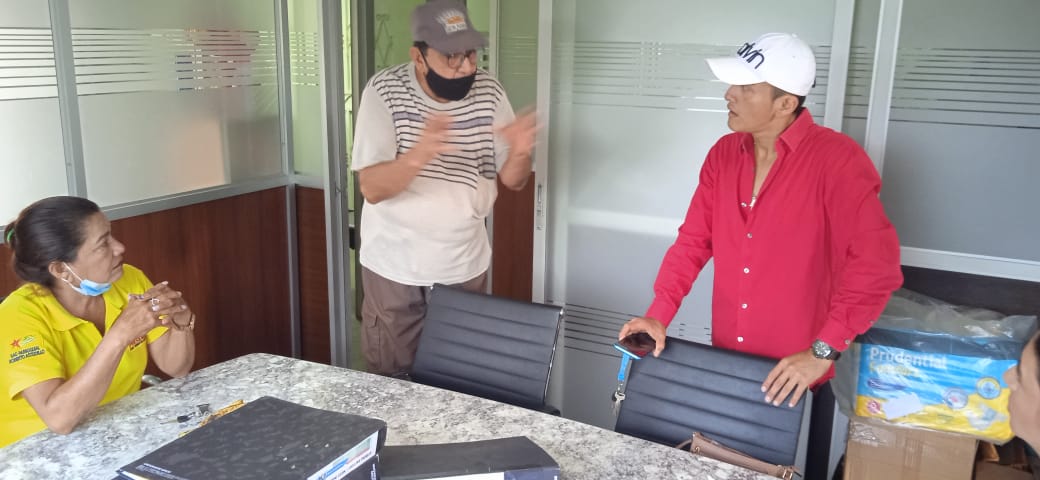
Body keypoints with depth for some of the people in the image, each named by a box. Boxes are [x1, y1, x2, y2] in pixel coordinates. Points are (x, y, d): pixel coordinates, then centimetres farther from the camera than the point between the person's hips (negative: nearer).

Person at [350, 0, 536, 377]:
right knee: (391, 379, 14)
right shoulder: (384, 92, -16)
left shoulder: (488, 92, -8)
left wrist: (520, 154, -28)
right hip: (394, 267, -2)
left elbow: (512, 180, -4)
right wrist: (420, 154, -42)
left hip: (465, 266, 2)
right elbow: (372, 188, -23)